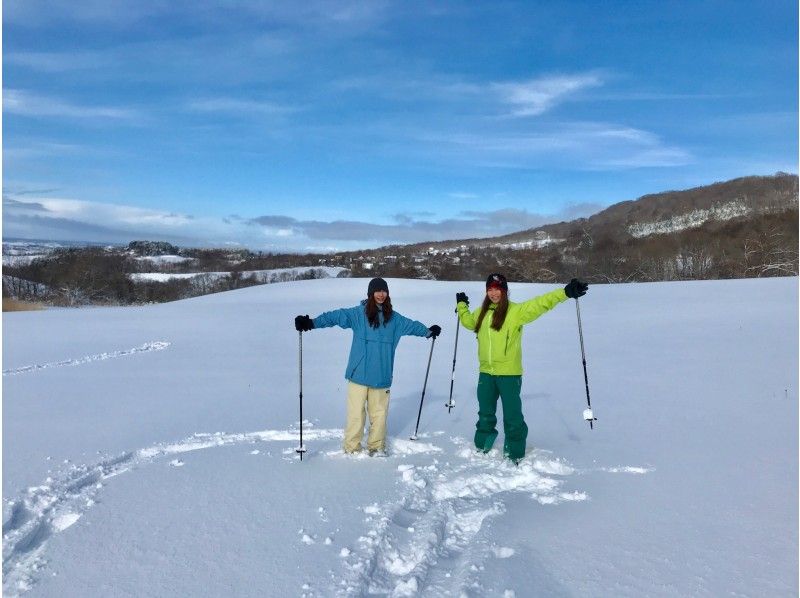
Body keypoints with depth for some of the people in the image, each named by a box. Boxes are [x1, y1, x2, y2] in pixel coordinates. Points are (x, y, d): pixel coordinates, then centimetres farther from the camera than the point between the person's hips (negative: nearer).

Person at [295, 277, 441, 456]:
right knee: (356, 413, -1)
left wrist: (428, 331, 38)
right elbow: (335, 316, -14)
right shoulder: (358, 313, -4)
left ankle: (376, 446, 25)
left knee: (379, 412, 9)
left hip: (381, 375, 4)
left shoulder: (393, 318, 10)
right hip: (359, 374, -3)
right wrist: (312, 322, -26)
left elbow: (411, 325, 27)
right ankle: (352, 449, 13)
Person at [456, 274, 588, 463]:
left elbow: (540, 304, -21)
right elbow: (468, 321, 32)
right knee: (485, 413, 19)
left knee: (512, 415, 1)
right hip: (486, 372, 5)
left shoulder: (516, 311, -8)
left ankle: (514, 454, 17)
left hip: (509, 373, -5)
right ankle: (482, 447, 36)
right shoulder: (482, 312, 10)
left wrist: (565, 293, -31)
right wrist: (461, 305, 40)